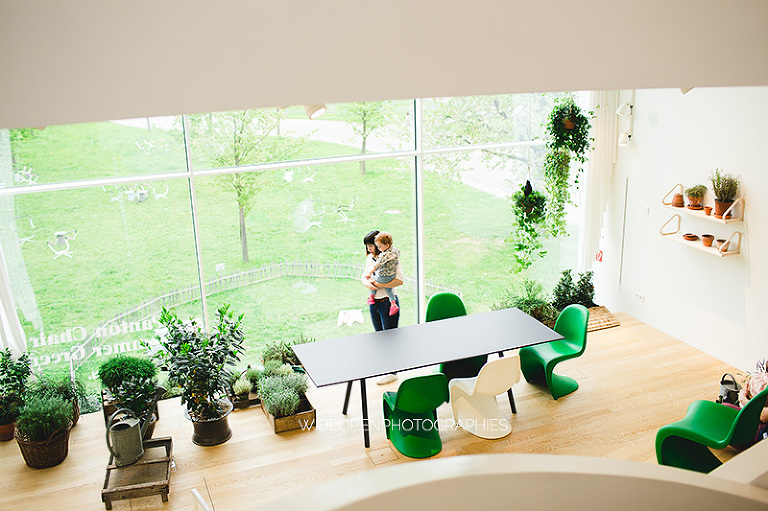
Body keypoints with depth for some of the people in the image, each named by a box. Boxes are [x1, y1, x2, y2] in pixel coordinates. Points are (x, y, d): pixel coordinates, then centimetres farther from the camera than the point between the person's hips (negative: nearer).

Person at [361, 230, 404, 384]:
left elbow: (400, 280, -21)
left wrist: (379, 285, -23)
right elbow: (363, 277, 10)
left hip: (388, 303, -8)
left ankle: (392, 372, 11)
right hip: (374, 302, 8)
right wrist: (367, 283, -13)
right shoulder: (370, 259, 9)